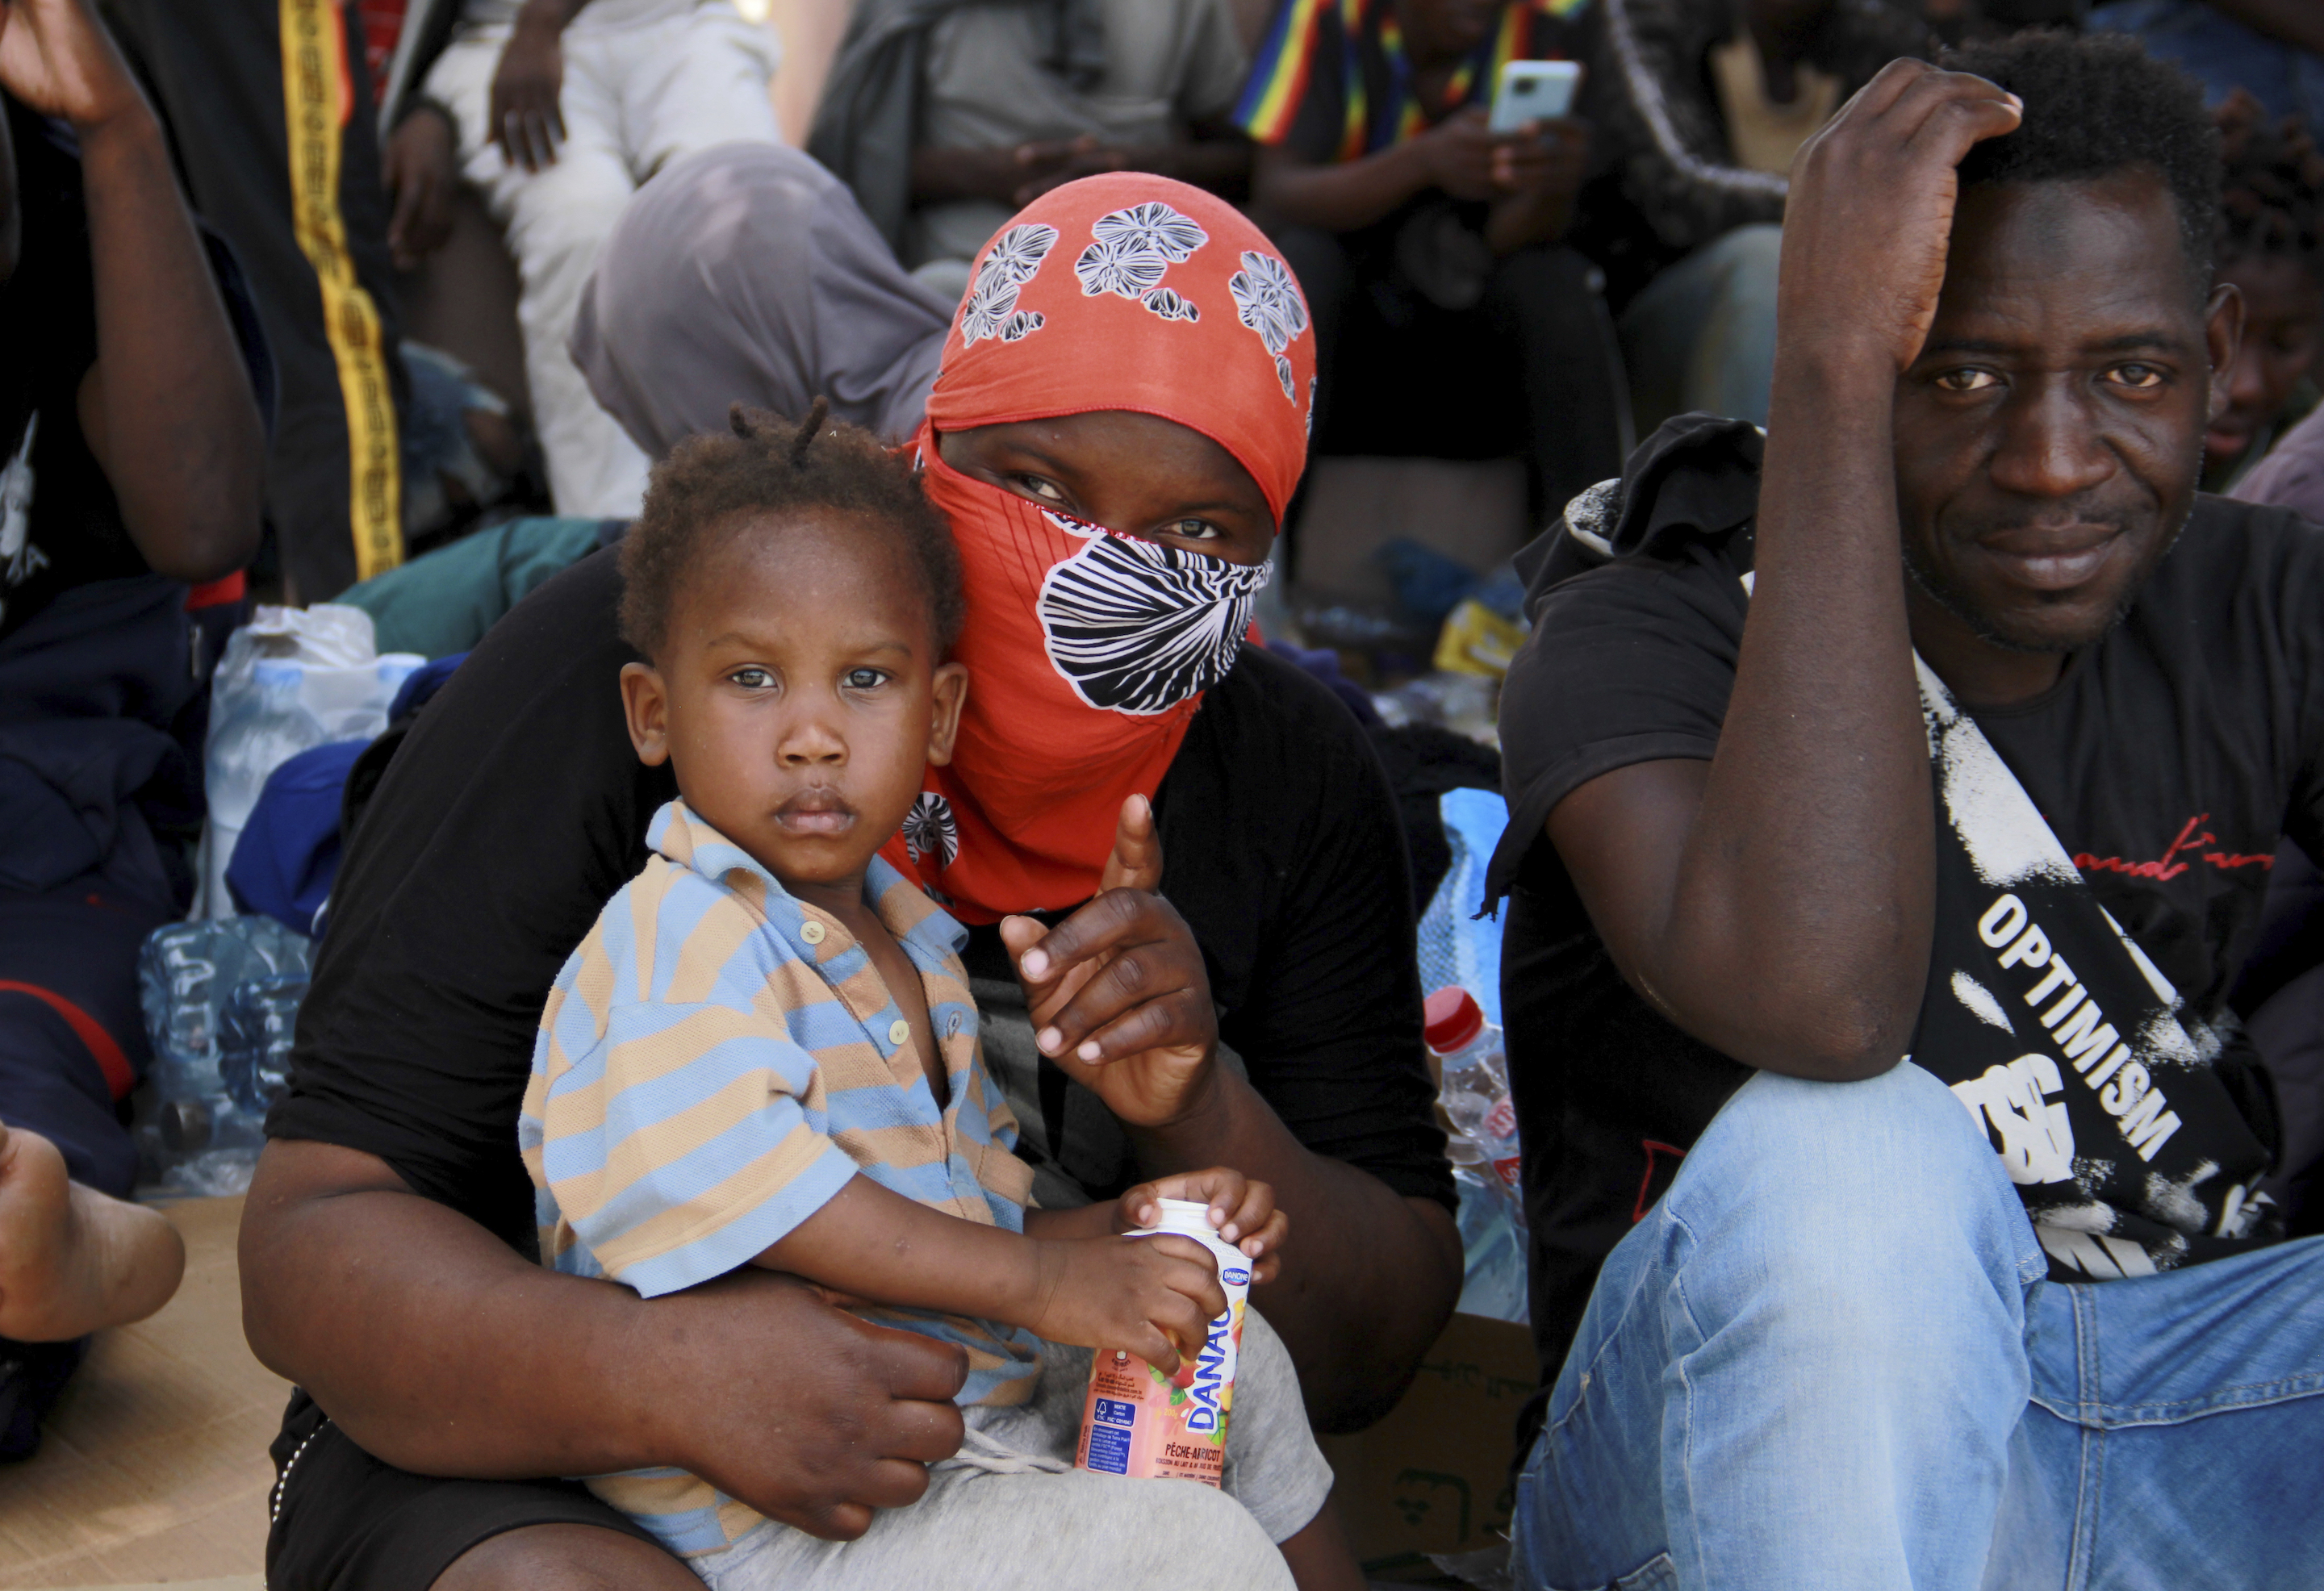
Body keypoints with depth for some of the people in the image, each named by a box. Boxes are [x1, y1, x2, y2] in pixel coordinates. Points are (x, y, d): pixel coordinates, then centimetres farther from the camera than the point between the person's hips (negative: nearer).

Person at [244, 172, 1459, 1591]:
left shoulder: (1296, 781, -1)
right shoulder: (615, 673, -14)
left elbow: (1376, 1358, 1)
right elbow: (313, 1244, -16)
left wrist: (1208, 1123, -21)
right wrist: (662, 1373, -36)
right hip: (541, 1460, -3)